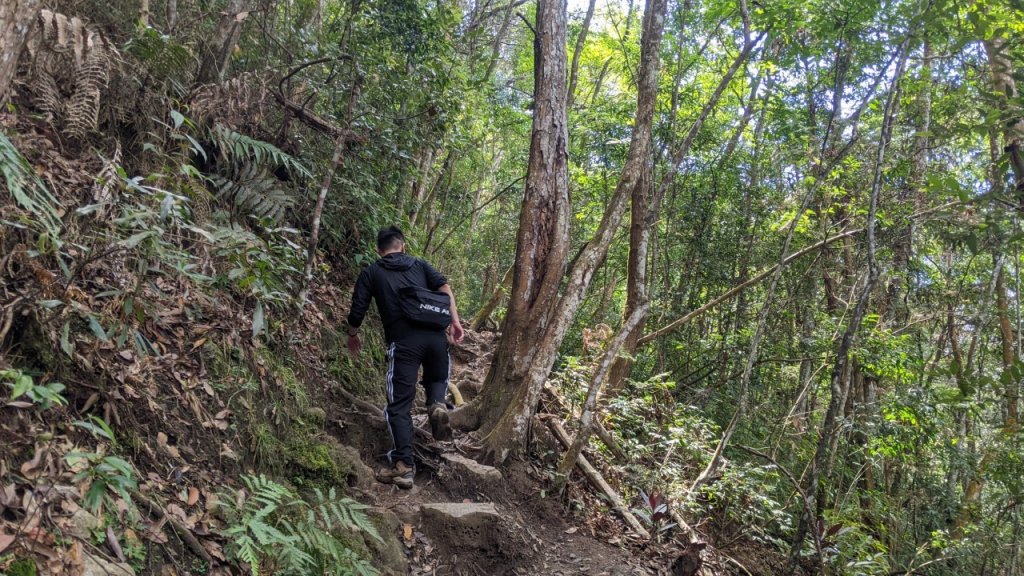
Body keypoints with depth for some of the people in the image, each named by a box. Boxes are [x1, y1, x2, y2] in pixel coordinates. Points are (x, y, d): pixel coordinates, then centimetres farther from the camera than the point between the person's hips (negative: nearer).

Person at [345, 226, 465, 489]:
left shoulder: (371, 272, 18)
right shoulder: (420, 265, 23)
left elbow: (357, 311, 13)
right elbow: (444, 286, 5)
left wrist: (352, 336, 31)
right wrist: (455, 320, 1)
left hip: (402, 342, -2)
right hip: (435, 336, 2)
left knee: (399, 405, 4)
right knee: (437, 378, 29)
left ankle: (404, 467, -4)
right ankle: (438, 405, -5)